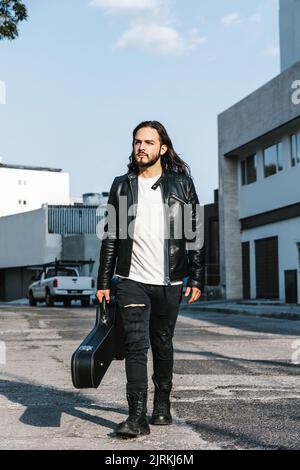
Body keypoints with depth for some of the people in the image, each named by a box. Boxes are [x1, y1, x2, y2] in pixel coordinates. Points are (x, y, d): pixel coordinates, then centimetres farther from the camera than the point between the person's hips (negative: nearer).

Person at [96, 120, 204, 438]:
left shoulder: (182, 184, 4)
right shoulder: (122, 186, 7)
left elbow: (194, 234, 3)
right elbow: (110, 237, 8)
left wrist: (197, 278, -3)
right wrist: (103, 282, 5)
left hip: (169, 282, 0)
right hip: (132, 281, 0)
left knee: (162, 345, 11)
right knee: (136, 344, -10)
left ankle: (162, 405, 28)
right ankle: (137, 417, -11)